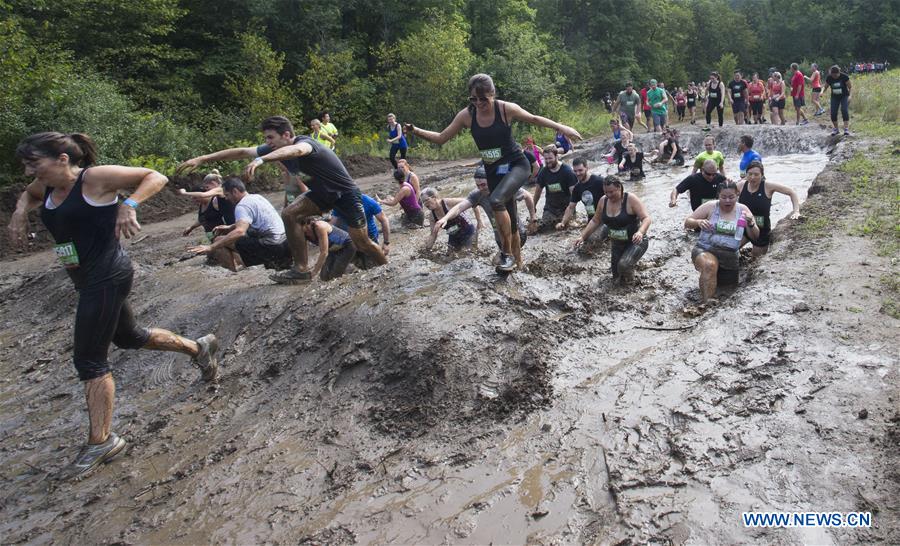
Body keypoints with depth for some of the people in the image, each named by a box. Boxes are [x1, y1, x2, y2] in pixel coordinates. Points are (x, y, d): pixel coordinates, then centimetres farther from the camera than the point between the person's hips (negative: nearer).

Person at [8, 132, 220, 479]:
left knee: (89, 359, -6)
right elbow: (28, 195, 32)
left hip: (108, 277, -9)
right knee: (128, 337, 23)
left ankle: (101, 441, 5)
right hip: (88, 280, 9)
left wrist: (129, 204, -29)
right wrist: (20, 210, 9)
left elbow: (156, 177, -13)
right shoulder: (47, 186, 7)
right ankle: (198, 348, 40)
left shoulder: (96, 177, -15)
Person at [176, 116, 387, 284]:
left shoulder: (304, 142, -29)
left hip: (346, 193, -7)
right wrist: (201, 159, -13)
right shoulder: (276, 149, -7)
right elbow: (241, 152, -8)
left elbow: (295, 150, -55)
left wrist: (260, 160, -71)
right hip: (323, 191, 7)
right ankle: (302, 270, -5)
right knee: (289, 213, -11)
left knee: (362, 243, -8)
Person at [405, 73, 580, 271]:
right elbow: (441, 138, 0)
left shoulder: (506, 109, -15)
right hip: (493, 171, 4)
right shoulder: (466, 115, -7)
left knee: (496, 200, -30)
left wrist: (561, 127, -1)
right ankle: (517, 260, 27)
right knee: (508, 219, 10)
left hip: (516, 165, -4)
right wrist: (417, 131, -14)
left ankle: (508, 253, -15)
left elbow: (533, 119, 1)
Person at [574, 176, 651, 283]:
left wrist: (640, 232, -45)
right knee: (616, 277, 6)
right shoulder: (603, 201, -6)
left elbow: (646, 218, -25)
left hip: (635, 242, -6)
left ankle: (629, 278, 7)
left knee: (623, 265, -29)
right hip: (617, 243, 6)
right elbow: (595, 221, 6)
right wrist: (583, 236, -1)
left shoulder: (631, 199, -21)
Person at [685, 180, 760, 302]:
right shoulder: (710, 207, -4)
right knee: (710, 265, -38)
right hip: (705, 250, -4)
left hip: (730, 257, 4)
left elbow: (755, 236, 6)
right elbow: (687, 222, -2)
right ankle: (707, 304, -34)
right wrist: (698, 222, -24)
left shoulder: (743, 209, 3)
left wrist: (751, 224, -16)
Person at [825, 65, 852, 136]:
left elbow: (850, 87, -10)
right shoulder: (829, 78, -10)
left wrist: (850, 95, -20)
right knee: (833, 112, -4)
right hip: (834, 97, 3)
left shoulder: (844, 77, -17)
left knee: (844, 111, -18)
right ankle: (835, 128, 12)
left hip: (844, 96, -3)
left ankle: (846, 128, -19)